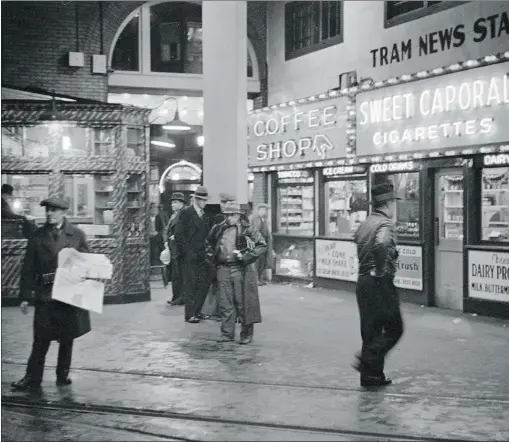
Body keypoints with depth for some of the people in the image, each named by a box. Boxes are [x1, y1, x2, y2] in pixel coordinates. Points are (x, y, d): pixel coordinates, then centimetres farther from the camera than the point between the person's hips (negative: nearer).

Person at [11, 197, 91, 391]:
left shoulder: (77, 235, 4)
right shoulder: (38, 236, 4)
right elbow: (28, 269, 4)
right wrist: (25, 296, 0)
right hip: (45, 294, 0)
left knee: (67, 338, 8)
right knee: (41, 339, -1)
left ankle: (63, 375, 21)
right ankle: (32, 378, 6)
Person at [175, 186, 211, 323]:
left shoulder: (204, 215, 15)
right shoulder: (186, 212, -5)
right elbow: (179, 235, -11)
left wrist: (206, 252, 5)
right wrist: (189, 252, -14)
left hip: (201, 255, 6)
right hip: (189, 256, -6)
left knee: (204, 283, 3)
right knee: (190, 284, -3)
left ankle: (196, 311, 14)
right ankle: (190, 314, 4)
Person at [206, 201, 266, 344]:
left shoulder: (246, 230, -4)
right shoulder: (218, 229, 9)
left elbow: (262, 245, -4)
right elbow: (209, 244, 27)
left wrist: (245, 257, -11)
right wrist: (213, 257, 12)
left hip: (241, 269, -4)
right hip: (223, 269, 4)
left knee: (243, 302, 1)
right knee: (225, 303, 5)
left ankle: (247, 334, 12)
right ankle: (227, 333, 13)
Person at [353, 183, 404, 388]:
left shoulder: (365, 223, 12)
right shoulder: (386, 224, -14)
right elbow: (380, 246, -34)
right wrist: (381, 271, -22)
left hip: (363, 281, 8)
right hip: (380, 284, -8)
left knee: (370, 330, 12)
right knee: (394, 328, 3)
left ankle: (371, 375, 14)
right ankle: (368, 360, -10)